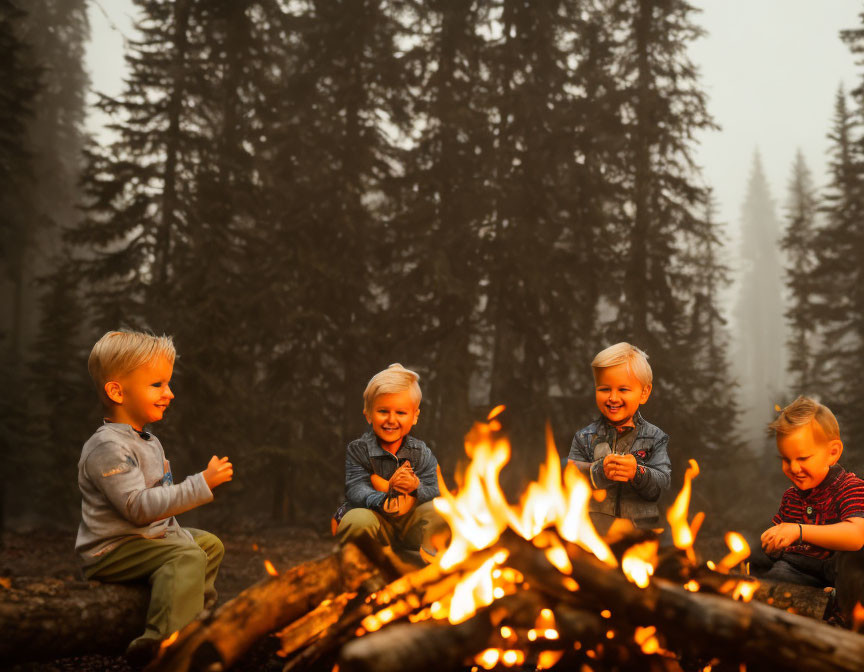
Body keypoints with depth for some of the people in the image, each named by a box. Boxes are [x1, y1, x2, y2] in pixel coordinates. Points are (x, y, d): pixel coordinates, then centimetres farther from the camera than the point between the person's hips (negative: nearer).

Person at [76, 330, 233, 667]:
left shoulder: (148, 441, 11)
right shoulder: (109, 447, -23)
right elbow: (138, 506, -32)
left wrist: (176, 532, 10)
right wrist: (202, 484, -33)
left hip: (148, 536, 11)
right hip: (111, 549, -10)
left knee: (209, 544, 21)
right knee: (188, 557, -29)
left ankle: (197, 618, 31)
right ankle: (161, 645, -35)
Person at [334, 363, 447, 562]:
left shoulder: (422, 453, 1)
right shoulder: (357, 450, -5)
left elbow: (434, 492, -8)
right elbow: (356, 489, -19)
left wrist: (417, 488, -33)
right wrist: (383, 502, -41)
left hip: (410, 525, 3)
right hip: (375, 517, -2)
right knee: (358, 519, -36)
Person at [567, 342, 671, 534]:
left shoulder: (655, 437, 3)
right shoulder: (584, 437, 3)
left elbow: (662, 482, -6)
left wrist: (638, 473, -25)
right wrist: (599, 472, -22)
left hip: (642, 522, 0)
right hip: (593, 523, 0)